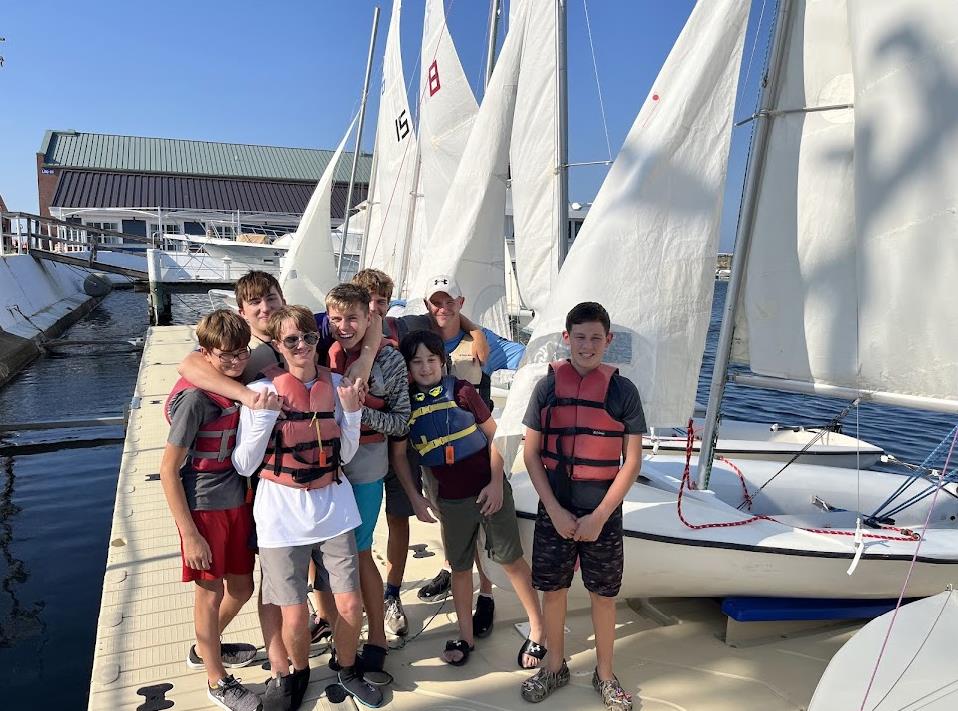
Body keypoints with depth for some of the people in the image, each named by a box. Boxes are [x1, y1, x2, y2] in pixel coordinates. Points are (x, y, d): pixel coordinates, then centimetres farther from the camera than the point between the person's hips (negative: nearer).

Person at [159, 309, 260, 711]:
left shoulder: (239, 388, 0)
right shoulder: (195, 398, -21)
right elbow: (168, 470, -18)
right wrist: (190, 535, -17)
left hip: (238, 502, 7)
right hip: (204, 508, -7)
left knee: (242, 587, 20)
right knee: (210, 594, 10)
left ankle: (205, 649, 47)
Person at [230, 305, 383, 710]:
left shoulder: (335, 385, 1)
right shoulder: (262, 391, -8)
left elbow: (345, 455, 5)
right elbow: (244, 466, -6)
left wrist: (351, 410, -9)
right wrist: (264, 417, -19)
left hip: (334, 508, 3)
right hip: (282, 514, -2)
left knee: (350, 605, 4)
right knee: (293, 615, 1)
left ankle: (348, 669, 34)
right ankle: (296, 672, 34)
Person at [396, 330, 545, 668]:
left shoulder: (460, 390, -9)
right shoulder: (406, 403, -1)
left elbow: (494, 434, -4)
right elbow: (400, 455, 7)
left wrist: (496, 482, -10)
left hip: (489, 488, -3)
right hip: (450, 499, 3)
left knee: (510, 559, 5)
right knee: (460, 566, 14)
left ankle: (537, 628, 21)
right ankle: (465, 636, 31)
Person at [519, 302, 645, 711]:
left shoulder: (622, 390, -6)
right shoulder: (548, 386, -4)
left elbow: (632, 461, -5)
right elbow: (531, 453, -2)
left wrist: (599, 516, -11)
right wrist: (554, 511, -9)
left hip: (602, 512, -1)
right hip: (554, 510, 1)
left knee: (603, 595, 11)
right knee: (552, 589, 12)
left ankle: (604, 674, 32)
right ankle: (554, 667, 34)